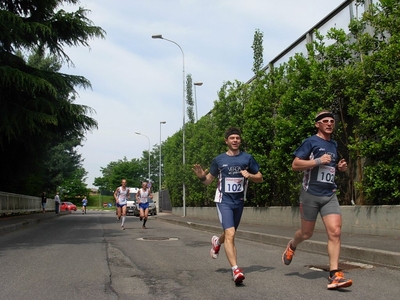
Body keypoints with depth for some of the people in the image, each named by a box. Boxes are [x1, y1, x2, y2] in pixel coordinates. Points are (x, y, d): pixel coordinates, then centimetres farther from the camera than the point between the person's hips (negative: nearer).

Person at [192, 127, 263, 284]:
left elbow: (260, 178, 6)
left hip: (239, 202, 3)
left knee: (229, 233, 19)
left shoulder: (247, 158, 1)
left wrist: (249, 175, -15)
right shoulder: (219, 159, -1)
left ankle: (217, 242, 54)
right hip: (224, 201, -3)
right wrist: (201, 176, -15)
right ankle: (236, 270, -22)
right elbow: (209, 180, 8)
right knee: (230, 234, -20)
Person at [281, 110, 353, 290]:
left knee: (335, 232, -11)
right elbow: (295, 165, -11)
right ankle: (291, 246, 42)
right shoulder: (311, 142, -5)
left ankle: (334, 275, -9)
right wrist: (318, 161, -19)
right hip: (311, 194, -5)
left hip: (330, 195, 5)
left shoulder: (334, 145, 15)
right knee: (306, 233, 8)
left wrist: (340, 167, 9)